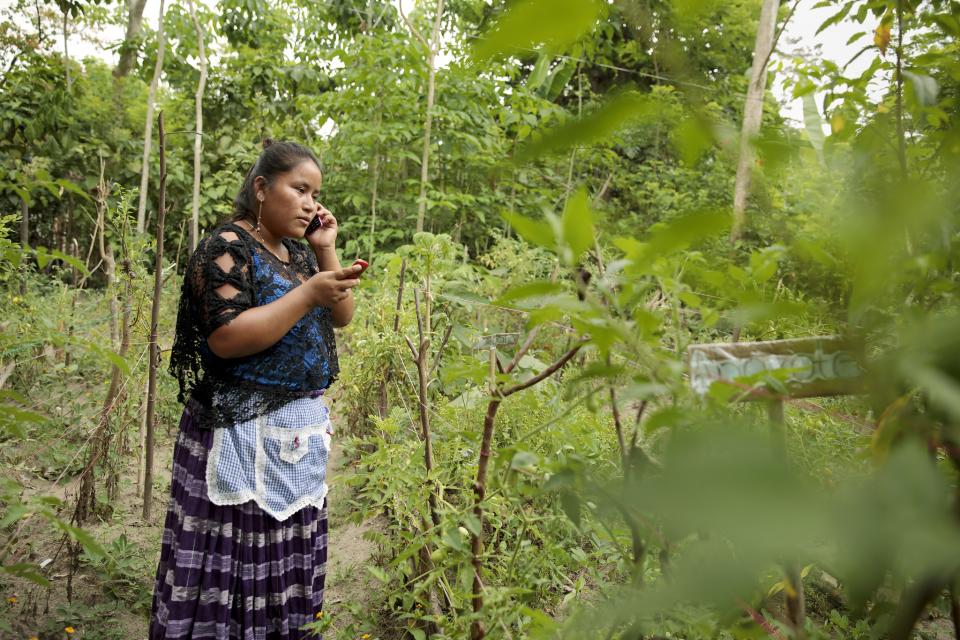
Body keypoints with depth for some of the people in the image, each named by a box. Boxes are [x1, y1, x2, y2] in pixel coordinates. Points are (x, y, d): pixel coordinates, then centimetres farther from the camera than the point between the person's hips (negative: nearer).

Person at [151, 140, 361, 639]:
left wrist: (326, 251, 2)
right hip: (245, 431, -7)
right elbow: (225, 338, -21)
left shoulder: (299, 252, 14)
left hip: (304, 425, 8)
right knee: (235, 560, 0)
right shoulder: (228, 246, -10)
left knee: (286, 560, 14)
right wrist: (308, 293, -23)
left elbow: (342, 317, 13)